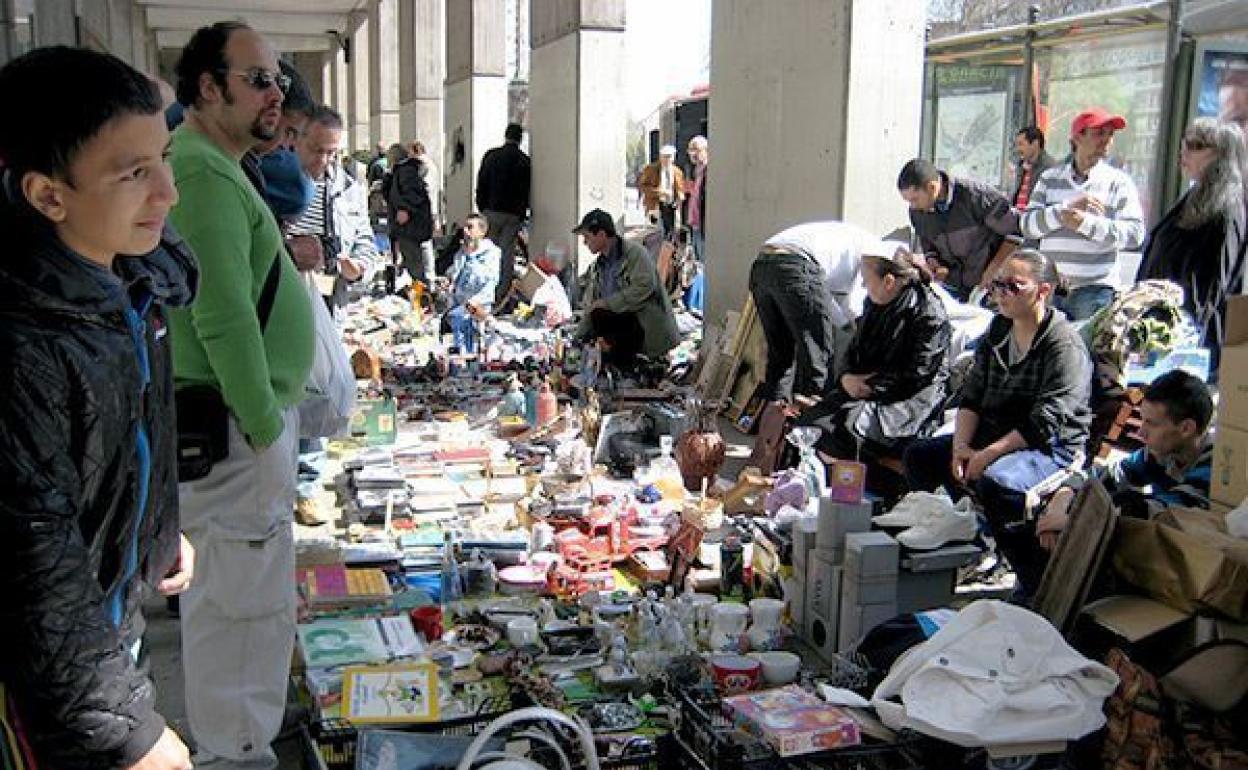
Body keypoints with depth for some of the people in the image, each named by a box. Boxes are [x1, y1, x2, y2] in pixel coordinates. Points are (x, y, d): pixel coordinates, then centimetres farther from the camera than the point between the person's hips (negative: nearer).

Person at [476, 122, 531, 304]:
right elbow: (526, 191, -1)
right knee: (507, 252, 2)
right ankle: (502, 293, 0)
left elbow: (481, 184, 3)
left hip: (492, 211, 1)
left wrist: (481, 207, 11)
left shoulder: (491, 156, 0)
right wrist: (522, 213, 7)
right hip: (513, 214, -1)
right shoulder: (524, 160, -3)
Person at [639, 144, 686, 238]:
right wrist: (658, 191, -16)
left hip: (672, 206, 4)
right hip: (656, 205, -3)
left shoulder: (677, 171, 11)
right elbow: (642, 185, -3)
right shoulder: (651, 169, 1)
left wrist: (680, 196, -4)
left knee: (670, 232, 2)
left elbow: (681, 189, 20)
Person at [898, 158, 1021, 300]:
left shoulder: (975, 195, -18)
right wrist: (932, 263, -7)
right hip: (952, 288, 5)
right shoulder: (917, 211, -1)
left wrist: (993, 270, -13)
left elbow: (1016, 231, -12)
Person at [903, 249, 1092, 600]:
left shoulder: (1065, 346, -16)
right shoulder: (998, 329, 8)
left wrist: (988, 455, -25)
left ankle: (1037, 583, -22)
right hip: (993, 435, 9)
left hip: (1053, 449, -8)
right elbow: (972, 395, 8)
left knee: (994, 481, -36)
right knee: (919, 456, -2)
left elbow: (1044, 425, -23)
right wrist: (961, 445, -8)